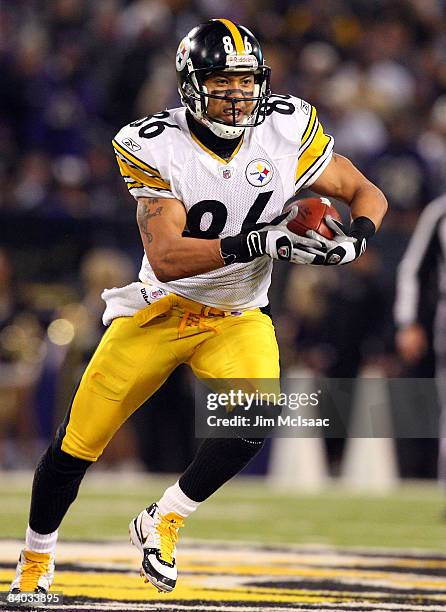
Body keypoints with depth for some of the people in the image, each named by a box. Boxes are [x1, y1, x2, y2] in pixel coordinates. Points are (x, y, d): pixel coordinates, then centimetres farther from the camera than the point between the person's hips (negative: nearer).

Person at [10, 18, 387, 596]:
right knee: (78, 441, 2)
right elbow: (166, 259, -28)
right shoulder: (156, 147, -20)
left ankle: (162, 522, -5)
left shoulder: (287, 130, -12)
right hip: (160, 310, -2)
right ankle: (35, 558, 28)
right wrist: (256, 244, -40)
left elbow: (366, 193, 0)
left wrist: (354, 238, -23)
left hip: (238, 319, 2)